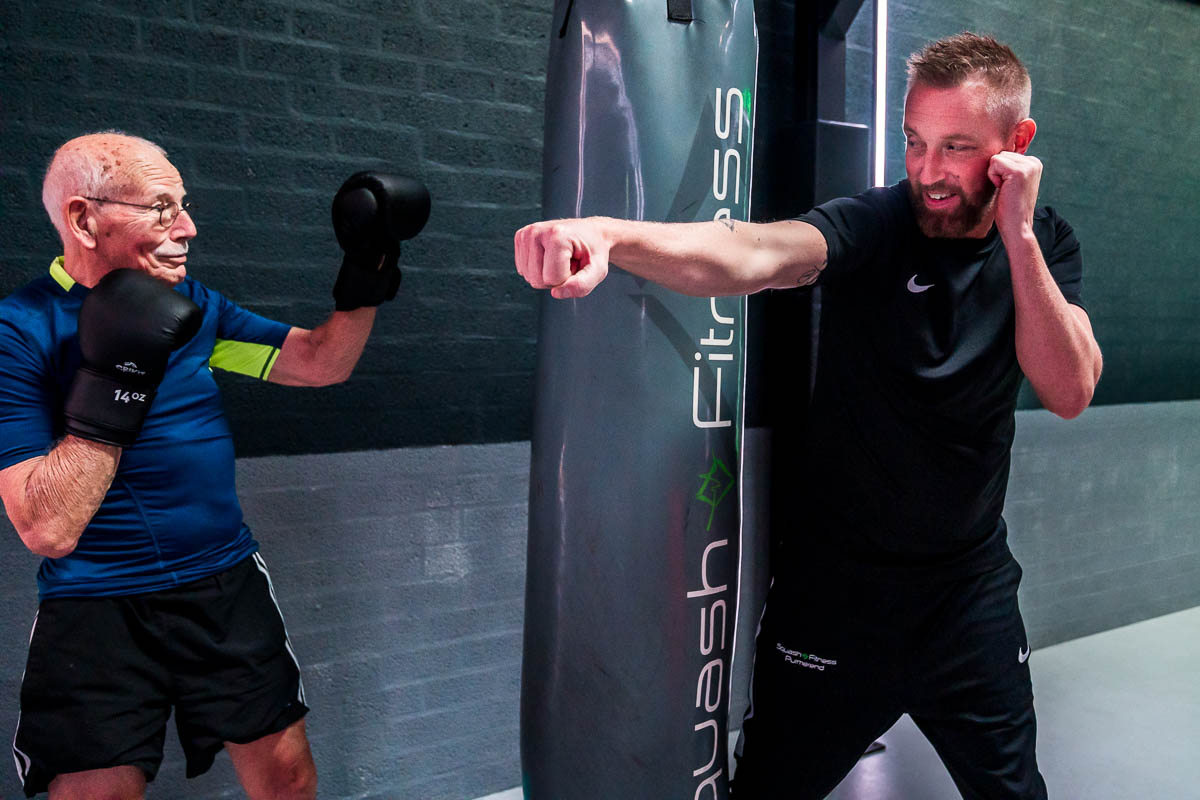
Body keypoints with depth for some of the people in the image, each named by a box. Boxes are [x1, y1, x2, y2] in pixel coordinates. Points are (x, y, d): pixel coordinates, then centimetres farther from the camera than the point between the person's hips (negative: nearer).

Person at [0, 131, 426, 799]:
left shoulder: (193, 305, 5)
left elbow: (320, 363, 10)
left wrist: (366, 274, -2)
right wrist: (116, 376, -26)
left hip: (228, 591, 5)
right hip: (96, 616, -5)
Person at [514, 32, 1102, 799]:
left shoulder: (1043, 244, -2)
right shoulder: (872, 226, -16)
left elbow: (1070, 392, -15)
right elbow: (755, 253, -37)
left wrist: (1017, 235, -22)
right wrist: (608, 235, -55)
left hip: (974, 591, 4)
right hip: (835, 585, -3)